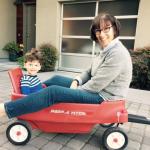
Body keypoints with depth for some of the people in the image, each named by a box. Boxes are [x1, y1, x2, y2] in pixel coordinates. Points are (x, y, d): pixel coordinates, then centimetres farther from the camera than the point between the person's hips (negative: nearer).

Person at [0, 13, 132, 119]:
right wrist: (76, 81, -6)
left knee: (53, 92, -21)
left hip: (103, 97, -9)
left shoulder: (117, 53, -22)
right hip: (97, 89, 9)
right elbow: (90, 72, 12)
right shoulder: (107, 49, 10)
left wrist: (74, 91, -13)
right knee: (56, 79, 9)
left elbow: (96, 85, -25)